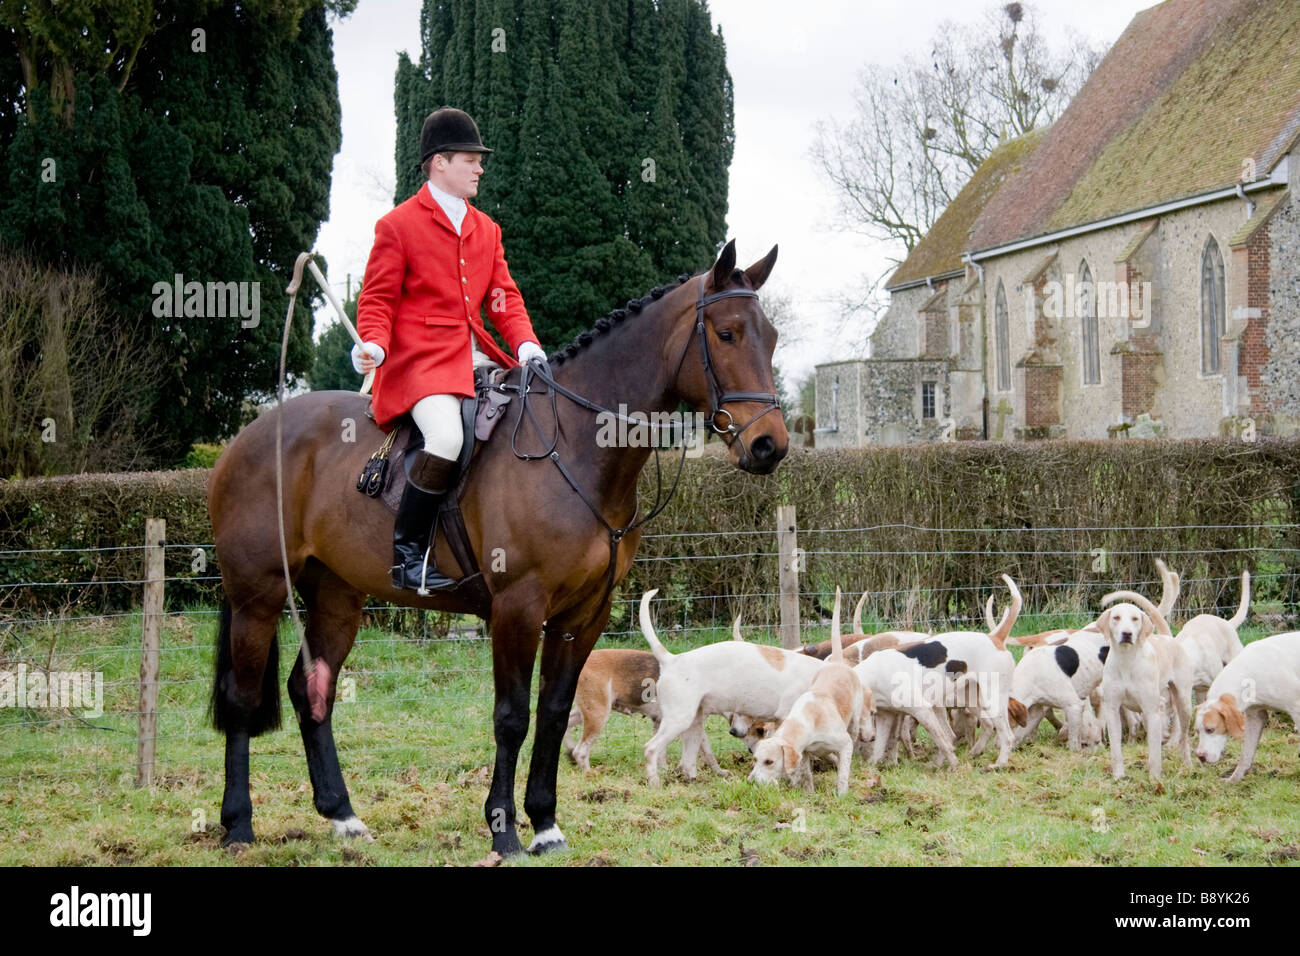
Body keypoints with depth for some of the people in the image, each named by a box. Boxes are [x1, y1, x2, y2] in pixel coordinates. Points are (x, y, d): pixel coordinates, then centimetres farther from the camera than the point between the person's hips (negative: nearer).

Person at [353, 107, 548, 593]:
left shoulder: (485, 229, 20)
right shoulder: (398, 225, 1)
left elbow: (503, 296, 17)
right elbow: (377, 298, -1)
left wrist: (526, 344, -2)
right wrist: (374, 345, -21)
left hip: (476, 358, 7)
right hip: (420, 361, -7)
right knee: (446, 438, -32)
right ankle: (406, 550, -19)